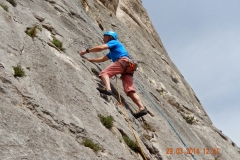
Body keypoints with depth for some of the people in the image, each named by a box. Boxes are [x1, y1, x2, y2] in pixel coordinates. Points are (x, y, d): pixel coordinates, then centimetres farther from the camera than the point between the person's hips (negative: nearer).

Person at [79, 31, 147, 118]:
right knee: (129, 89, -3)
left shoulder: (114, 42, 15)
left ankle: (108, 89, -42)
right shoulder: (112, 51, 40)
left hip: (123, 61, -8)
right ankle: (142, 108, -15)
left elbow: (101, 47, -1)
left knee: (104, 73, -15)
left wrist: (87, 51, 6)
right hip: (129, 66, 8)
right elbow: (102, 59, 45)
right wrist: (90, 59, 46)